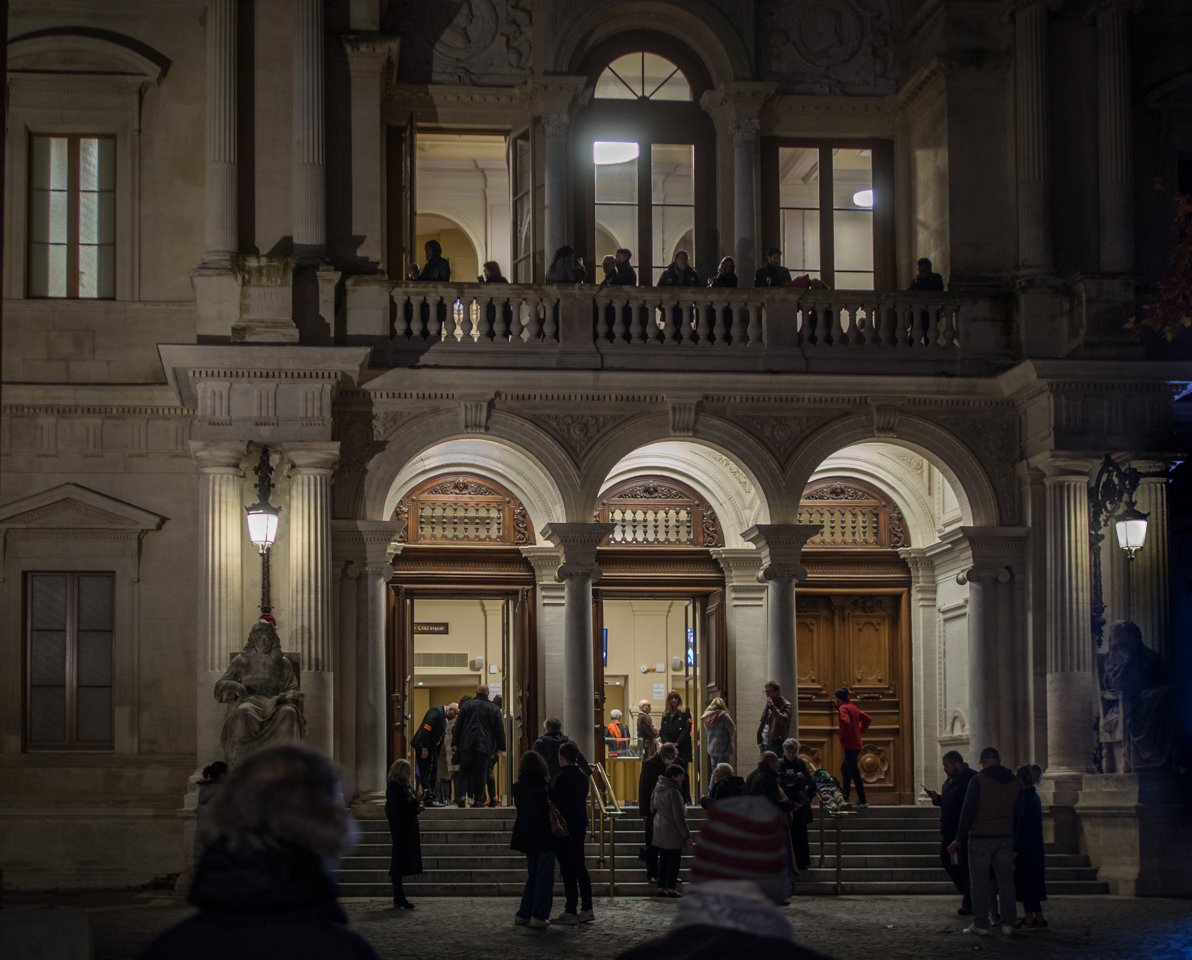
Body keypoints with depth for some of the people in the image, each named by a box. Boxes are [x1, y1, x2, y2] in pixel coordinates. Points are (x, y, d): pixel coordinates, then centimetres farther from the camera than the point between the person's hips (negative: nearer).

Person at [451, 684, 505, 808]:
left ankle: (462, 796, -12)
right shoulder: (494, 708, 6)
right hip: (485, 746, 0)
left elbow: (458, 724, 6)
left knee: (464, 771, 5)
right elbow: (499, 729, 7)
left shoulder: (467, 705, 6)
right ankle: (478, 800, 0)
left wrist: (455, 742, 10)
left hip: (467, 744, 0)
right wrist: (500, 746, 12)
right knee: (480, 773, 3)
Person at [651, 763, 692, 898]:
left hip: (659, 830, 8)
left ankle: (661, 888, 16)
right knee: (673, 860, 0)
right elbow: (679, 817, -18)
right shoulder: (673, 792, -18)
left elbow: (652, 808, 18)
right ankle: (671, 889, 1)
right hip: (672, 831, -8)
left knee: (663, 860, 14)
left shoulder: (658, 788, 7)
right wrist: (686, 836, -13)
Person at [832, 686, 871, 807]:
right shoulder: (853, 707, 15)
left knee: (854, 773, -6)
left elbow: (846, 723, -29)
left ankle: (862, 800, -5)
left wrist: (842, 738, -17)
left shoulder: (843, 708, -12)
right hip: (857, 743, 10)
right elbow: (867, 719, 21)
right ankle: (844, 797, 23)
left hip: (850, 744, -10)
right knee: (845, 769, 19)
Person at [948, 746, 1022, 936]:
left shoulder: (978, 781, -10)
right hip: (1005, 838, 4)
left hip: (980, 838, -4)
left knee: (979, 881, 0)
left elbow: (968, 812, -13)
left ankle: (981, 924, -1)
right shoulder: (1014, 782, 7)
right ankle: (1008, 923, 10)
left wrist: (959, 839, -9)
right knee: (1005, 880, 10)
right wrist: (1016, 845, 24)